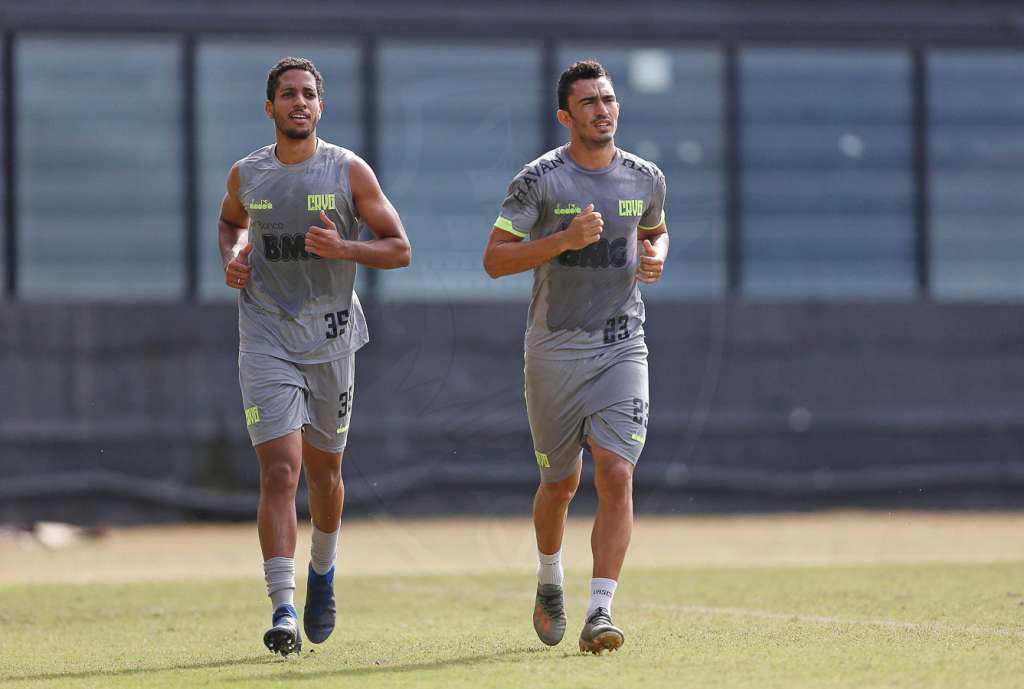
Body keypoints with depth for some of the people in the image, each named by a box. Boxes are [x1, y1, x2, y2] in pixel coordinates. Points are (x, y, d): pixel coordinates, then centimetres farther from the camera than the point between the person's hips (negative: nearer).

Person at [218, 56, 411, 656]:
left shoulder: (350, 171, -4)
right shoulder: (246, 174, 3)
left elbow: (400, 249, -1)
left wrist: (343, 248, -18)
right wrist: (233, 257, 3)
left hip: (331, 336, 0)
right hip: (266, 341, 0)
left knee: (324, 472, 14)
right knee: (280, 471, -14)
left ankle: (323, 571, 44)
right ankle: (283, 611, -16)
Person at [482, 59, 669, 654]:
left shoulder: (645, 179, 5)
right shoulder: (540, 180, -7)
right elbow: (494, 259, -8)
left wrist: (656, 257, 3)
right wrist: (564, 239, -20)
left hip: (622, 348, 2)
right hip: (555, 352, -2)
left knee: (616, 475, -15)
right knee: (560, 485, 10)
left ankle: (600, 613, -16)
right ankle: (550, 582, 39)